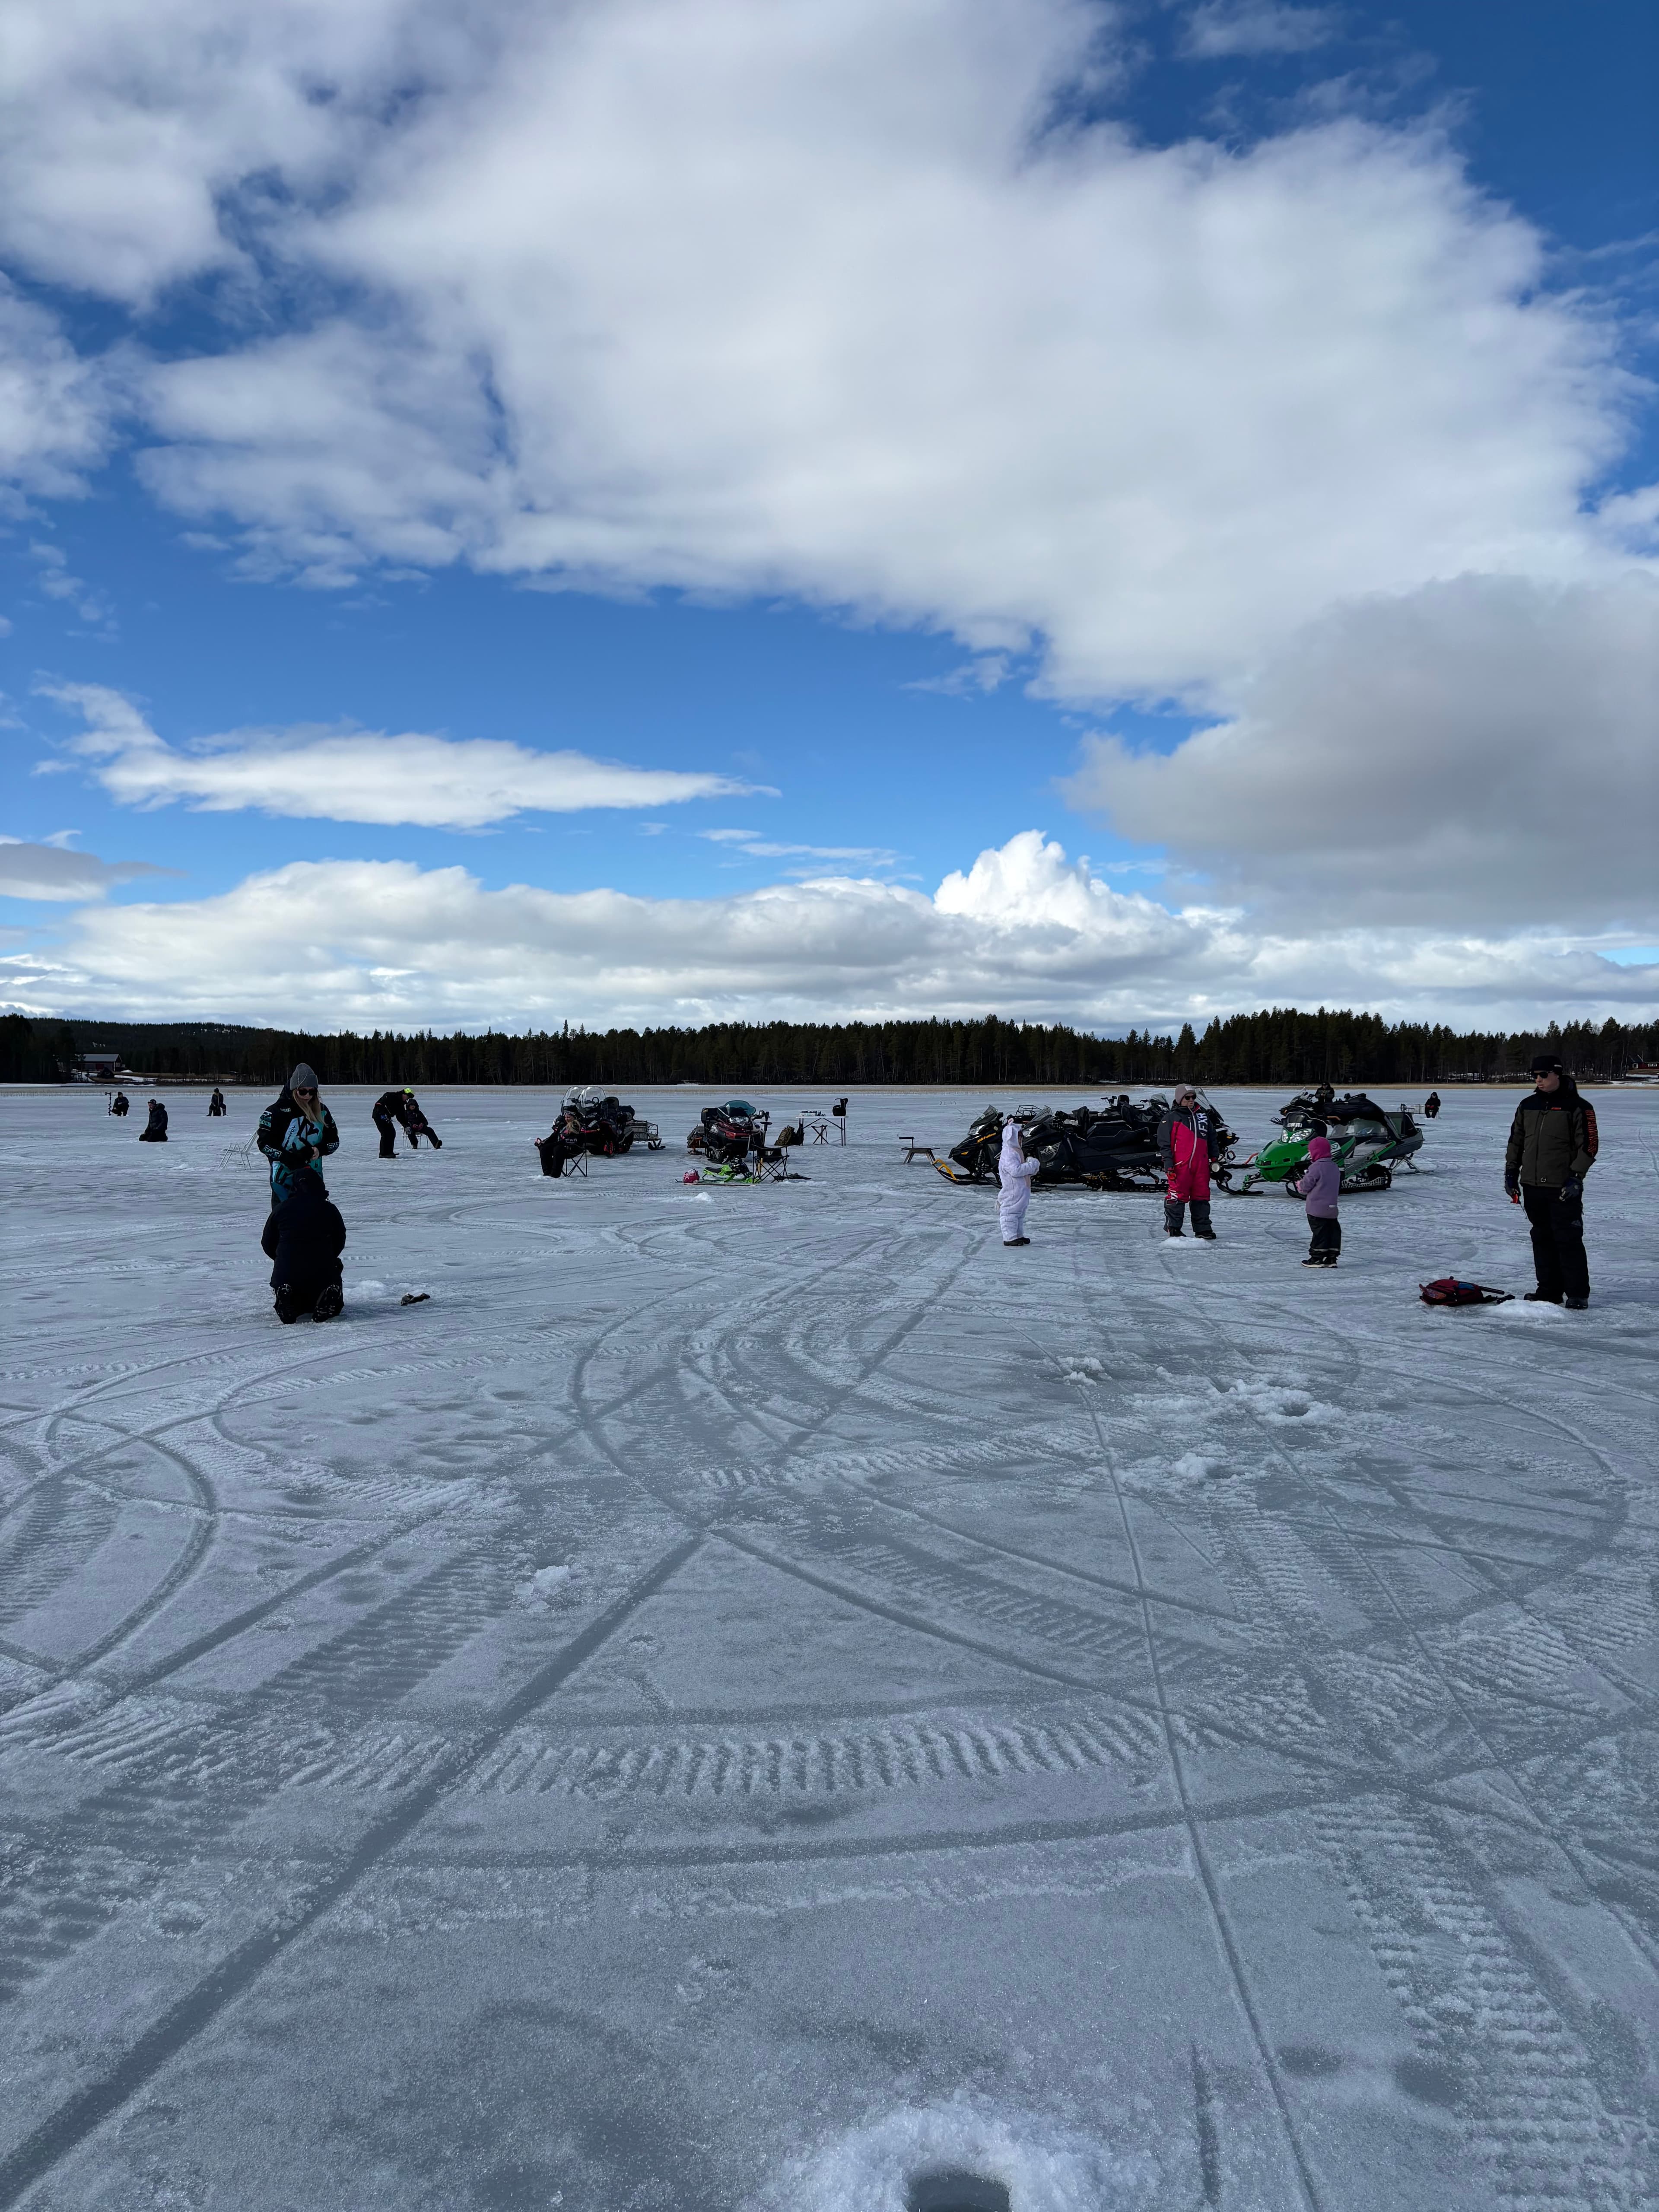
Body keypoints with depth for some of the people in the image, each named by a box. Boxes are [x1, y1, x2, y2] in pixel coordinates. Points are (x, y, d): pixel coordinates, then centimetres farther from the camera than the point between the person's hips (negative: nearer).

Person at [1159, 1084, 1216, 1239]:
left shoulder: (1203, 1116, 17)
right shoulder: (1171, 1118, 0)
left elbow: (1211, 1139, 24)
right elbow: (1165, 1144, -3)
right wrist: (1169, 1165, -11)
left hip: (1201, 1165, 5)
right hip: (1180, 1165, -5)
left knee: (1202, 1197, 8)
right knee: (1177, 1196, -5)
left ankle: (1203, 1229, 15)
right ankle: (1173, 1229, 3)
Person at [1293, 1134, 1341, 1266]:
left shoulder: (1316, 1167, -15)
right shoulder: (1335, 1167, 11)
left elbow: (1306, 1186, -14)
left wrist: (1300, 1184, 10)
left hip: (1317, 1208, -8)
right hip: (1332, 1208, 8)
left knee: (1319, 1232, -3)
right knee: (1333, 1230, 8)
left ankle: (1317, 1258, 2)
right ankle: (1331, 1258, 12)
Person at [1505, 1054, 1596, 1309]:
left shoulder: (1578, 1107, -6)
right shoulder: (1527, 1106, 12)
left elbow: (1588, 1146, -7)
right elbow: (1516, 1141, 19)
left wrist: (1576, 1176, -15)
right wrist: (1511, 1171, 13)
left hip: (1564, 1189, -6)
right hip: (1532, 1185, 6)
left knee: (1569, 1240, -4)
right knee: (1542, 1239, 10)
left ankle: (1578, 1294, 5)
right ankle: (1549, 1291, 18)